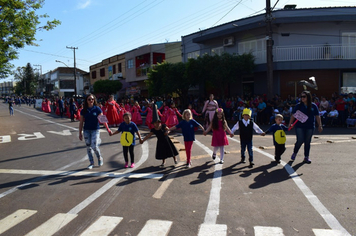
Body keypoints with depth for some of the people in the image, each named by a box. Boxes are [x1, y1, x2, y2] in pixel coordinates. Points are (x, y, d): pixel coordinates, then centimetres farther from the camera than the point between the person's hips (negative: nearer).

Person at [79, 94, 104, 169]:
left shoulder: (97, 109, -5)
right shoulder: (83, 111, 2)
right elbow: (81, 122, 7)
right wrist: (80, 133, 7)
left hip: (95, 130, -3)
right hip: (86, 130, 3)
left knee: (94, 146, -11)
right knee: (88, 147, 8)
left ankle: (100, 158, 19)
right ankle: (91, 163, 22)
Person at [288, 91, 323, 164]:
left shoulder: (313, 106, 5)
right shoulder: (298, 105, 3)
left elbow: (317, 116, 8)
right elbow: (293, 115, 3)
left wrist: (320, 125, 3)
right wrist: (290, 123, -6)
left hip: (310, 127, 2)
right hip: (299, 126, -2)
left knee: (307, 142, 8)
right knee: (300, 141, -9)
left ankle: (306, 157, 22)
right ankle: (294, 153, 15)